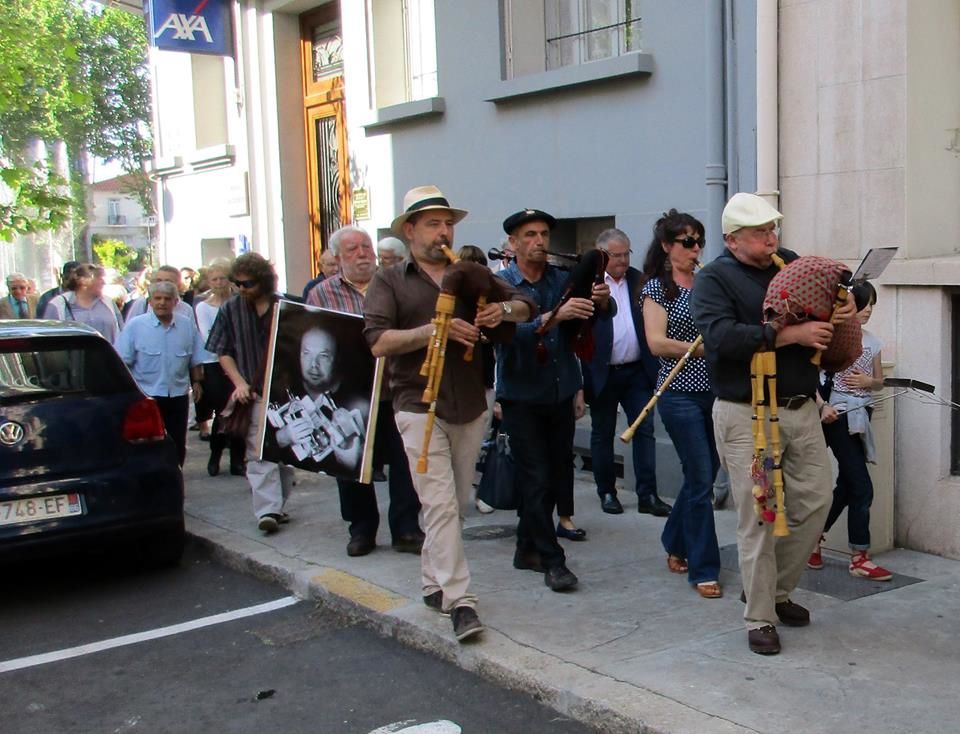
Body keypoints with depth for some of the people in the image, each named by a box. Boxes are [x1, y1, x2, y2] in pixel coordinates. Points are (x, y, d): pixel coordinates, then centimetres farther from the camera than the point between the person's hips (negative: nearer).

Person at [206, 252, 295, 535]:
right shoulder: (230, 309, 3)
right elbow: (223, 352, 6)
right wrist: (239, 383, -7)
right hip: (254, 394, -1)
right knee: (259, 454, -10)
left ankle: (277, 506, 22)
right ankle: (267, 510, -14)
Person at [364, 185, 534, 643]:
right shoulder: (390, 282, 3)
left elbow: (524, 307, 16)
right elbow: (378, 342, -9)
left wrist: (504, 309, -7)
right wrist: (434, 331, -20)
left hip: (471, 407, 5)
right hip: (421, 407, -5)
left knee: (458, 503, 12)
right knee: (441, 505, -11)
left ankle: (434, 583, 27)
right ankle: (459, 601, -10)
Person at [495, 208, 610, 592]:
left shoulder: (562, 280, 6)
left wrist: (601, 302, -25)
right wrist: (553, 316, -37)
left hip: (561, 395, 5)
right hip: (522, 398, -5)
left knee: (557, 472, 10)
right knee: (537, 480, -4)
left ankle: (528, 549, 26)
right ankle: (552, 560, 5)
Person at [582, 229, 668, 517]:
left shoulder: (639, 280, 7)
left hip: (637, 371, 3)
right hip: (602, 373, -2)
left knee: (645, 430, 0)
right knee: (602, 434, 9)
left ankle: (647, 494, 5)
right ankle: (607, 492, 22)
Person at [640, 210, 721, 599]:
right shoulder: (657, 287, -3)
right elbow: (657, 342, -13)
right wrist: (703, 348, -18)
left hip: (715, 391, 6)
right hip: (681, 393, -6)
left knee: (702, 475, 14)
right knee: (701, 480, -4)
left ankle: (676, 545, 35)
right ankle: (704, 570, 7)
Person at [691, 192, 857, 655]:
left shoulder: (791, 264, 11)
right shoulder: (714, 279, -6)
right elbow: (720, 336, -22)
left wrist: (843, 308, 2)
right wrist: (789, 335, -24)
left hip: (801, 409, 6)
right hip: (747, 415, -6)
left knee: (815, 500, 9)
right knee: (758, 518, -1)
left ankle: (776, 591, 29)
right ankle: (759, 618, 12)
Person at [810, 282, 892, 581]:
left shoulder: (872, 341, 11)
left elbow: (879, 381, 19)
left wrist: (868, 381, -3)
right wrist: (822, 406, -23)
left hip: (861, 416, 7)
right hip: (839, 416, -7)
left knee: (846, 487, 12)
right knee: (862, 487, -8)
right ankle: (860, 559, 1)